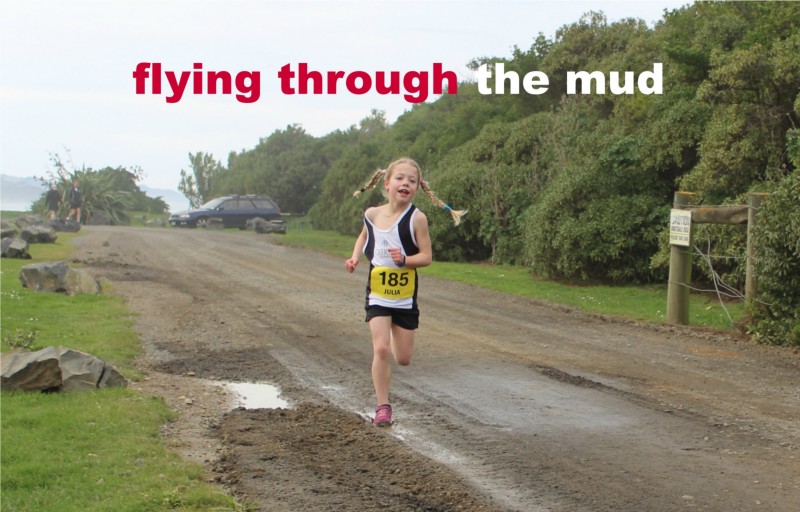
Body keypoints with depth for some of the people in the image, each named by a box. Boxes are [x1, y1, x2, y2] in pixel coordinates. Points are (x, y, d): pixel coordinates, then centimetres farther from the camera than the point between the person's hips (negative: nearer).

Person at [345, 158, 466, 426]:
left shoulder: (416, 218, -12)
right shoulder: (372, 214, -2)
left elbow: (426, 256, -10)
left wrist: (405, 259, -28)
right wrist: (355, 257, 2)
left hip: (405, 297, -1)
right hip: (377, 295, 1)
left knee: (403, 359, 7)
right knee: (381, 349, -14)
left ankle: (395, 337, 43)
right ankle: (382, 407, -1)